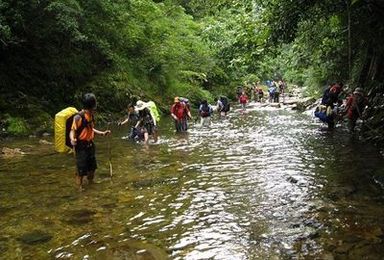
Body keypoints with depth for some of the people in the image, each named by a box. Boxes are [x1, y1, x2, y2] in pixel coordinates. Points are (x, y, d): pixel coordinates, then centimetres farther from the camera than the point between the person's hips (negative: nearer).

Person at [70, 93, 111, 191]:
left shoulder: (91, 115, 4)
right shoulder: (79, 117, -20)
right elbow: (72, 131, -19)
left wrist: (102, 133, 19)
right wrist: (72, 139, -38)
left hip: (90, 145, 8)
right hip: (81, 146, -8)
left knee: (92, 167, 19)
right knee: (81, 170, -1)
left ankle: (91, 185, 38)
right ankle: (80, 188, 15)